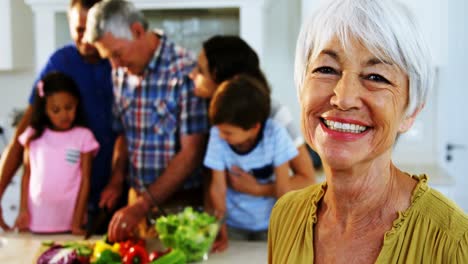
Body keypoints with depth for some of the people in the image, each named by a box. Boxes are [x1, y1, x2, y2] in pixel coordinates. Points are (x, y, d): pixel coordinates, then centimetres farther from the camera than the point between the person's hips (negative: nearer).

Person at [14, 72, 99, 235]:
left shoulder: (83, 137, -4)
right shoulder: (33, 135, 3)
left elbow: (85, 180, -4)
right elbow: (27, 174, 8)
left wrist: (77, 222, -7)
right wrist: (23, 210, 1)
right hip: (35, 223, 2)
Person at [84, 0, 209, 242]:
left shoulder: (184, 72, -17)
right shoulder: (120, 73, 4)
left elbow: (191, 154, -18)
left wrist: (142, 205, -20)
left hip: (181, 202, -5)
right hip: (139, 199, 6)